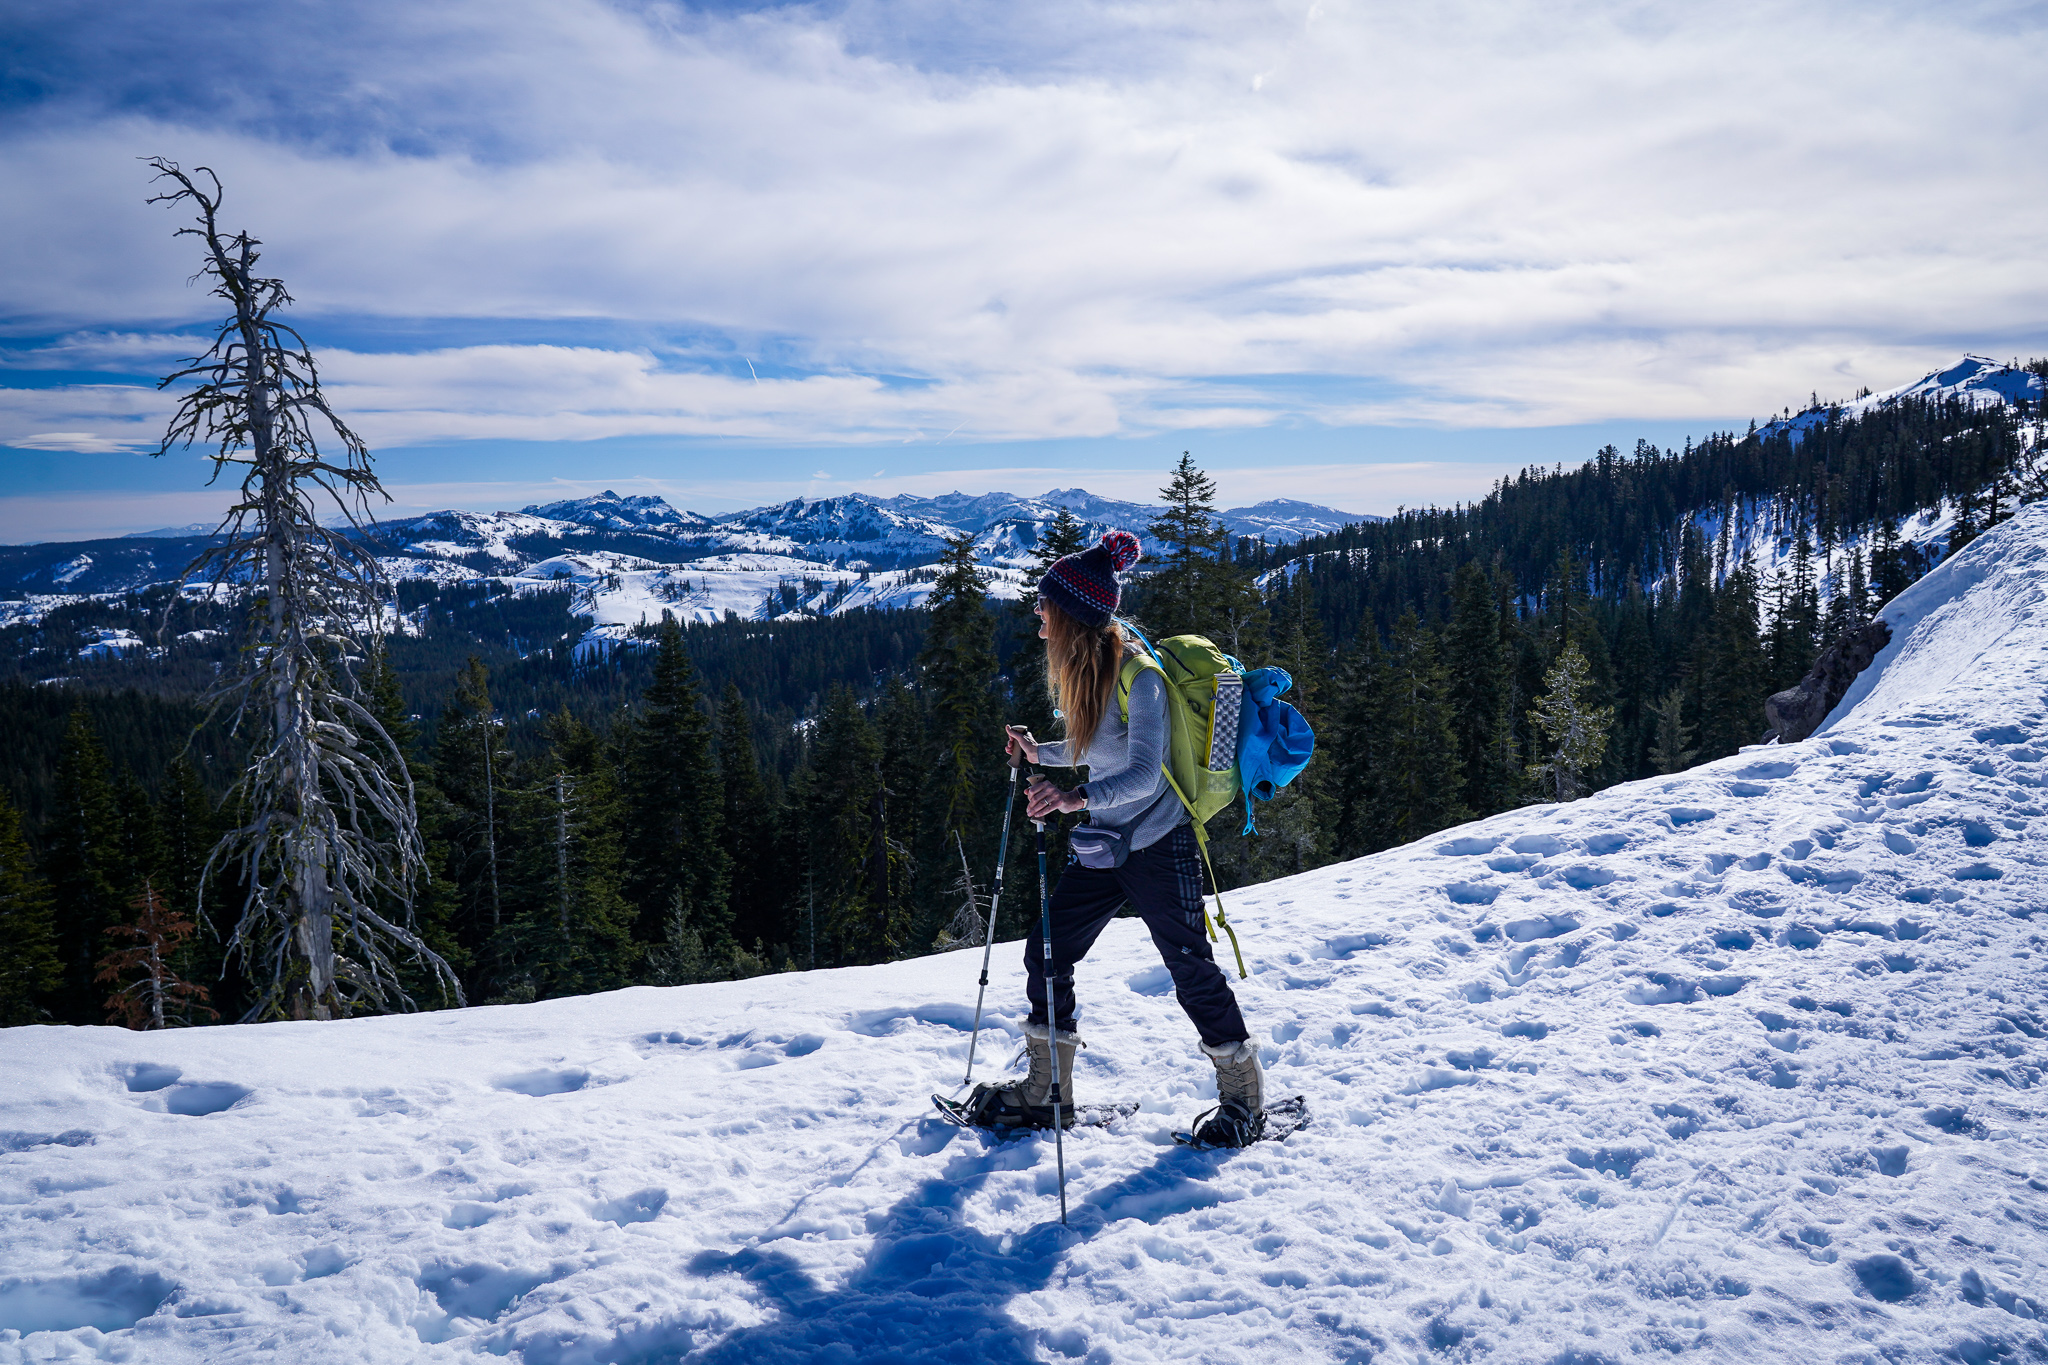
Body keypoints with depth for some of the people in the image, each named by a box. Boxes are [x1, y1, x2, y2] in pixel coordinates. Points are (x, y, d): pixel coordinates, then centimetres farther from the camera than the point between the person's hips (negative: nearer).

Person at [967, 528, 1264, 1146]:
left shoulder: (1138, 676, -21)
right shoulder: (1084, 670, 6)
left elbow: (1142, 775, -29)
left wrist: (1075, 797, -44)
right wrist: (1039, 753, 3)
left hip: (1157, 846, -8)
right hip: (1103, 845, 9)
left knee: (1192, 973, 2)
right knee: (1045, 955, 7)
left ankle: (1245, 1097, 21)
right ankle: (1046, 1092, 21)